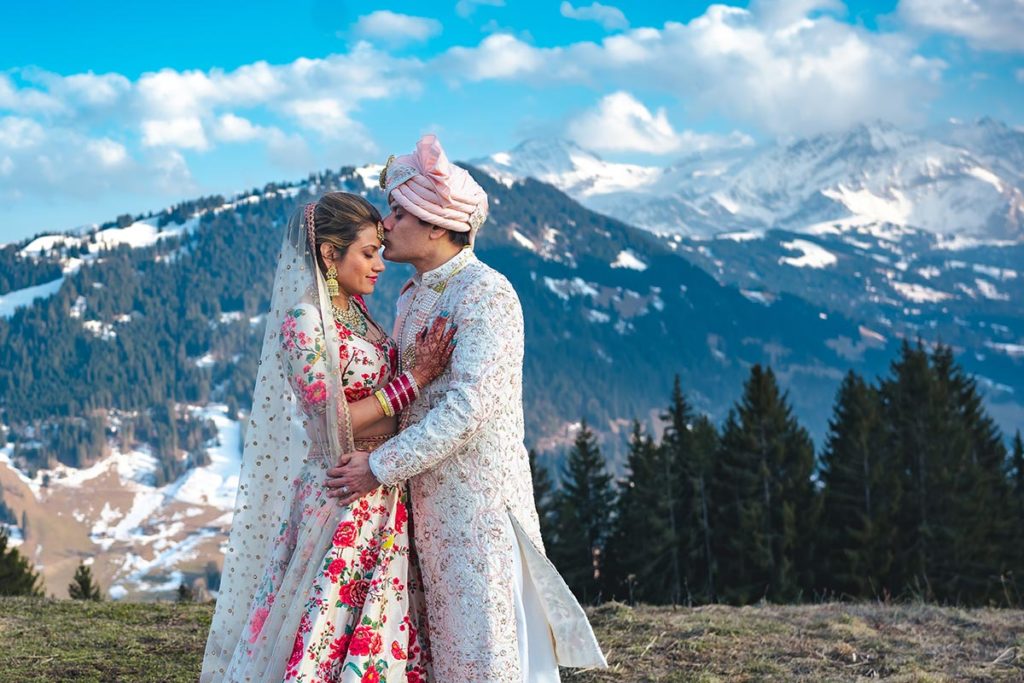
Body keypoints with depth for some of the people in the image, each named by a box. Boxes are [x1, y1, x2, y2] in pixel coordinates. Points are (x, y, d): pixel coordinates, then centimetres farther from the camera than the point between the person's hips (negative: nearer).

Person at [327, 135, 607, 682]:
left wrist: (381, 467, -20)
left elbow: (470, 405, -22)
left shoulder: (485, 292, -14)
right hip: (429, 496, 8)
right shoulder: (411, 297, 14)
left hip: (480, 496, -8)